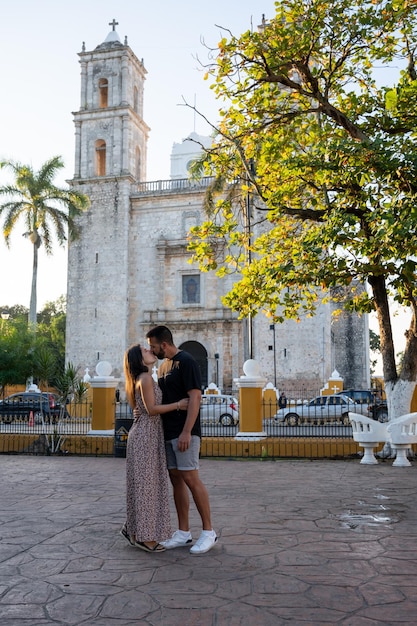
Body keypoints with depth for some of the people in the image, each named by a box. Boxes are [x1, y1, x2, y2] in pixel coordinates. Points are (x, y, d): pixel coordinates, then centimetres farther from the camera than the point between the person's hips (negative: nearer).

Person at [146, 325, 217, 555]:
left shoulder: (185, 361, -10)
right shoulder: (163, 365, 16)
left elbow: (195, 397, -17)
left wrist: (186, 432, -23)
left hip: (184, 432, -9)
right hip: (167, 432, 9)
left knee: (190, 478, -8)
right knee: (176, 480, 10)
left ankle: (208, 532, 2)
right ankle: (183, 533, 17)